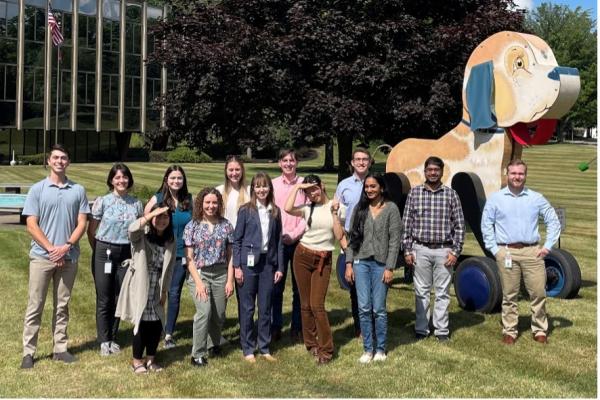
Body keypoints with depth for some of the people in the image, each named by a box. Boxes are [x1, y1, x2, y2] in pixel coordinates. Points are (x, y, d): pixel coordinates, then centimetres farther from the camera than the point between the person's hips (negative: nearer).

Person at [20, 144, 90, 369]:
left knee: (62, 305, 10)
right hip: (41, 256, -2)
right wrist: (51, 248, -12)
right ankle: (28, 352, 9)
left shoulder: (78, 190, 4)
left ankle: (60, 348, 18)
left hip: (68, 257, 2)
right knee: (35, 305, 2)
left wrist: (66, 246, -12)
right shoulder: (37, 189, 0)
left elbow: (82, 223, 2)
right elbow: (31, 225, -4)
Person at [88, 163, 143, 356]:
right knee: (104, 299, 3)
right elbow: (91, 231, 2)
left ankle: (112, 338, 22)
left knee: (119, 298, 9)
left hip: (126, 254, 3)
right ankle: (104, 340, 14)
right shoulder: (102, 202, -4)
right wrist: (99, 251, 6)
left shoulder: (136, 203, 4)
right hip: (105, 253, -3)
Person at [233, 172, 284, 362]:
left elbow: (279, 241, 10)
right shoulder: (246, 210, -3)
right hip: (249, 262, -3)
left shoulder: (275, 211, 7)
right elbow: (237, 239, -2)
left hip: (268, 262, 3)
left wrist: (280, 267, 6)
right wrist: (237, 266, -8)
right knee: (247, 308, 4)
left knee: (265, 308, 9)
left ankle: (264, 348, 20)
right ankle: (248, 349, 15)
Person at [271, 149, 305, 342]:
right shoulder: (273, 184, 4)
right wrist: (281, 235, -7)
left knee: (299, 287, 4)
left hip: (299, 241, 0)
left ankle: (297, 328, 14)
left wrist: (295, 234, -10)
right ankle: (276, 327, 14)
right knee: (276, 286, 4)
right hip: (278, 241, 1)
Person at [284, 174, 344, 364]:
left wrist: (334, 213, -12)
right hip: (303, 256, 3)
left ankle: (326, 349, 2)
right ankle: (311, 343, 23)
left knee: (317, 305, -9)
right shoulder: (308, 208, 3)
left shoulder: (335, 207, 1)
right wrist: (296, 187, -8)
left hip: (323, 259, -3)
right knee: (305, 304, 8)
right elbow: (288, 208, -18)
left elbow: (339, 236, -7)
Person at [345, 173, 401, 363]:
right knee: (364, 308, 1)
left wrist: (390, 268, -9)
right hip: (361, 262, 3)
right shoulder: (360, 208, 9)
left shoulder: (391, 209, -1)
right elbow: (352, 237, 10)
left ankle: (381, 349, 16)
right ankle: (368, 349, 12)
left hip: (381, 263, -3)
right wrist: (349, 264, 3)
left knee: (379, 309, 1)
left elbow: (394, 240, -4)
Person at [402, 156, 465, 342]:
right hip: (421, 249, 1)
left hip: (443, 250, 0)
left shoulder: (451, 194, 2)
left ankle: (442, 330, 15)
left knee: (443, 292, 6)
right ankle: (421, 329, 17)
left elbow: (459, 224, 3)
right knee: (421, 291, 7)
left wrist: (455, 251, -3)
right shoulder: (414, 193, 3)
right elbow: (407, 223, 5)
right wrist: (407, 250, 0)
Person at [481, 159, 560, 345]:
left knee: (538, 292, 1)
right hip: (506, 252, -1)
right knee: (509, 295, 4)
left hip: (532, 251, 1)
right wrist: (494, 249, -1)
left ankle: (540, 331, 15)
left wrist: (547, 246, 2)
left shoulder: (536, 198, 7)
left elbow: (553, 222, 10)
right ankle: (509, 331, 14)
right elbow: (486, 225, 6)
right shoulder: (496, 199, 5)